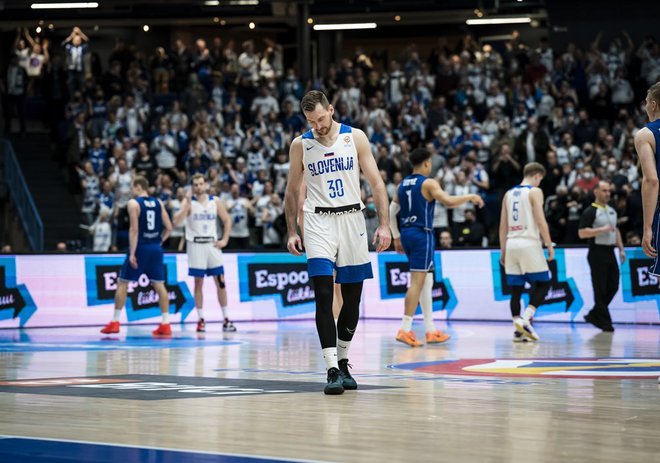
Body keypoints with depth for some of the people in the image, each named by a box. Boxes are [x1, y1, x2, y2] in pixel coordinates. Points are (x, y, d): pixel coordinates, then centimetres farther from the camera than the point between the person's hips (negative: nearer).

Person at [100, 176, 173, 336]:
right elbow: (168, 227, 7)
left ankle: (115, 322, 5)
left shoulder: (133, 203, -7)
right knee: (159, 284, 8)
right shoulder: (158, 203, 9)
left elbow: (134, 229, -15)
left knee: (122, 283, 6)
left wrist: (132, 253, -17)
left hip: (140, 247, -5)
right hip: (156, 249, 5)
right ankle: (165, 324, 3)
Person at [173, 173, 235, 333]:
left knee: (220, 282, 0)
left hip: (212, 244, 2)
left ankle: (226, 319, 5)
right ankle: (201, 320, 7)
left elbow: (227, 220, 14)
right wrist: (187, 203, -22)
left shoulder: (215, 201, 4)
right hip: (195, 245, -2)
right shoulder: (189, 202, -4)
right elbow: (176, 222, -16)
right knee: (198, 282, 1)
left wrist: (225, 240, 3)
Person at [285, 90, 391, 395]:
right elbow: (292, 190, 11)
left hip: (351, 218, 1)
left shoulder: (355, 137, 0)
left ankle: (343, 362, 23)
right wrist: (291, 231, 5)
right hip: (319, 221, -1)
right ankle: (332, 370, -17)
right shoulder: (300, 145, 2)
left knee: (352, 298, 7)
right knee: (324, 296, -14)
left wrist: (384, 224, -8)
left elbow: (376, 183, 0)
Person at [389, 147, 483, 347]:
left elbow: (391, 212, 14)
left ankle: (431, 330, 18)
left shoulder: (403, 185, 14)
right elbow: (449, 201, -21)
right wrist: (470, 197, -5)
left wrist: (396, 237, 21)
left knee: (426, 282, 16)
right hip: (422, 234, -8)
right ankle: (405, 329, -15)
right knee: (417, 281, -9)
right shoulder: (428, 183, -8)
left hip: (406, 234, 8)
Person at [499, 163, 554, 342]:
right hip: (529, 244, -6)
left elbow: (503, 226, 15)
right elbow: (540, 221, -12)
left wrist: (503, 251, 18)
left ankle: (518, 330, 3)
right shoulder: (535, 191, -3)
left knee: (516, 289, 7)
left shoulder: (509, 194, 15)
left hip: (511, 244, 6)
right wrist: (549, 246, -7)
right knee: (543, 284, 4)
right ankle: (525, 319, -12)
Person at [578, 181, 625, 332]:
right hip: (597, 253, -8)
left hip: (610, 252, 8)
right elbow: (582, 233, -16)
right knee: (600, 289, -4)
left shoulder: (612, 210, 16)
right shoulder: (590, 211, -9)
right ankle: (604, 322, 2)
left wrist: (621, 249, 17)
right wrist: (602, 229, -22)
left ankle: (594, 315, 18)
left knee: (613, 287, 5)